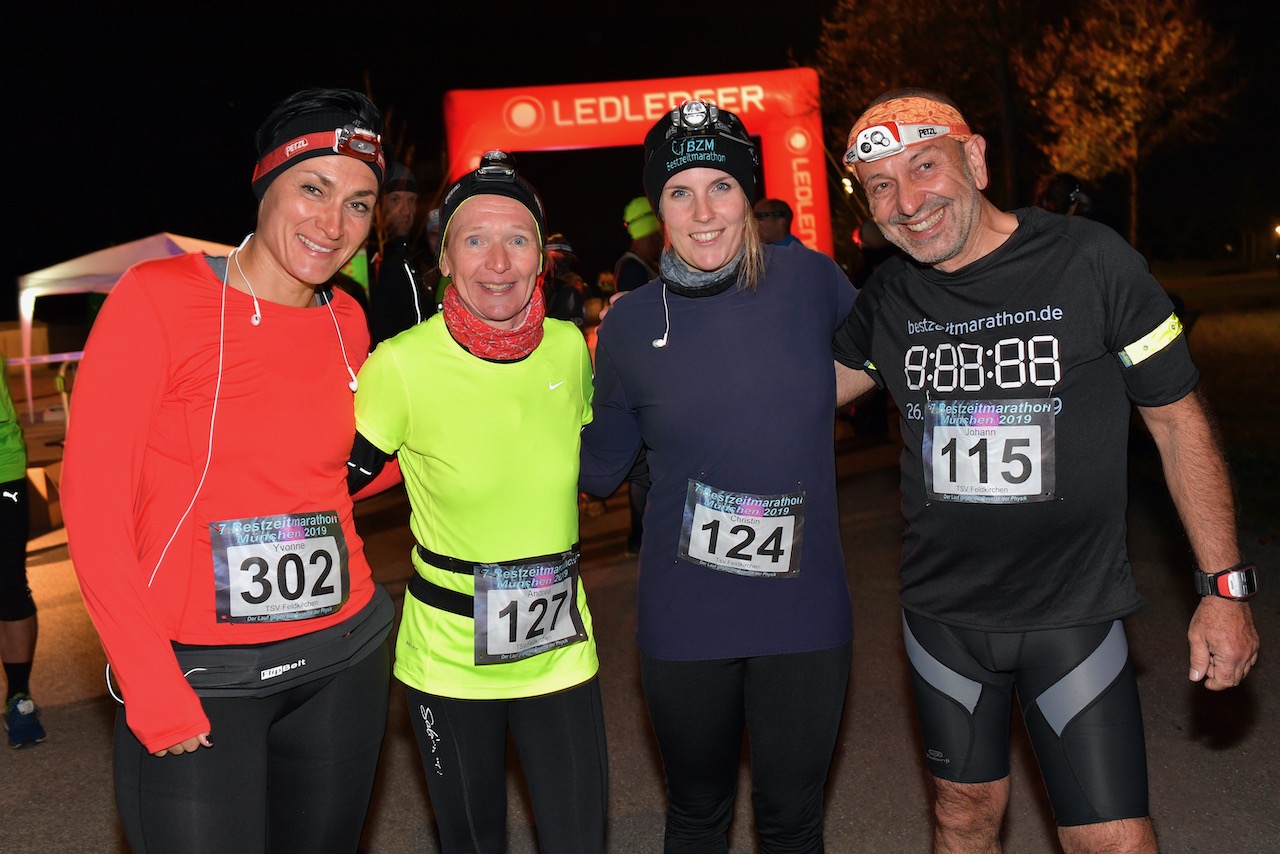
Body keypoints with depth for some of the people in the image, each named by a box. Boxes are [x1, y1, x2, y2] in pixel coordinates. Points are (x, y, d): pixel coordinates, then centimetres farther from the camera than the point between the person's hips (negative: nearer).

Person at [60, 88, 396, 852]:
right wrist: (154, 689, -12)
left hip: (343, 658, 5)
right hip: (198, 677, -4)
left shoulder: (347, 322, 5)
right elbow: (92, 501, -10)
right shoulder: (159, 297, -9)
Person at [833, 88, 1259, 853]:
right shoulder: (889, 297, -1)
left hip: (1073, 611, -3)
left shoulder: (1090, 261, -12)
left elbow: (1178, 417, -5)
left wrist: (1225, 586, -7)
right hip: (942, 611, 3)